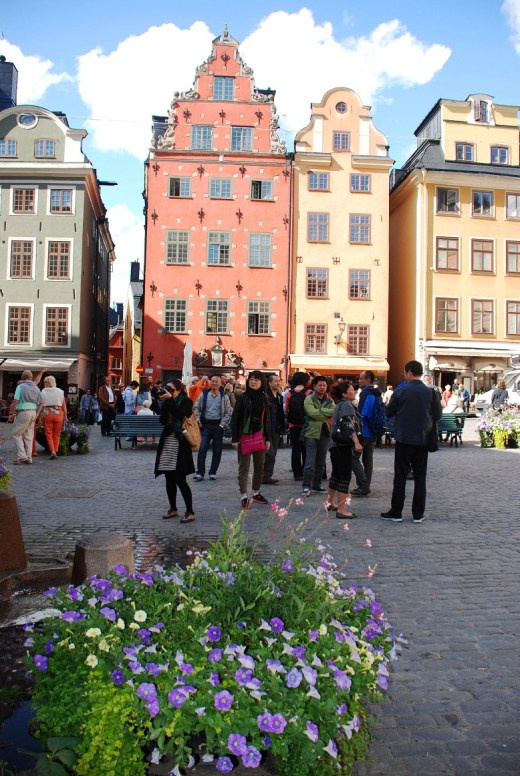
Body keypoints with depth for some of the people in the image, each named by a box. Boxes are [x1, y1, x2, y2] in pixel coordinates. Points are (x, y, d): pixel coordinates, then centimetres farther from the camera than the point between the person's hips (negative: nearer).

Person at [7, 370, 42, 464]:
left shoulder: (20, 387, -7)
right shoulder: (36, 388, 11)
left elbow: (15, 402, -12)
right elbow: (40, 403, 10)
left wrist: (11, 414, -6)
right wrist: (37, 415, 18)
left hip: (23, 412, -6)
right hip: (33, 412, 6)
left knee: (16, 433, 3)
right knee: (29, 435, 11)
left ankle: (21, 455, -7)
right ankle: (28, 457, 11)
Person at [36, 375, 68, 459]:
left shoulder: (43, 392, 1)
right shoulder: (60, 391, 4)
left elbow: (41, 404, -8)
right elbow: (64, 405, 4)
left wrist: (37, 415, -9)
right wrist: (65, 416, 12)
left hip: (48, 414, -1)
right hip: (58, 414, 1)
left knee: (48, 434, 7)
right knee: (56, 435, 12)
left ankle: (52, 451, -8)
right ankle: (55, 451, 14)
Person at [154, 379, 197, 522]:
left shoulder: (186, 402, -3)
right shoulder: (168, 402, 11)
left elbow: (181, 414, -22)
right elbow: (162, 420, -1)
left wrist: (170, 400, -19)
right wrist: (166, 402, -10)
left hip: (180, 444, -6)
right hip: (167, 442, 6)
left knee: (180, 479, -8)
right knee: (169, 479, 10)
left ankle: (190, 512, 0)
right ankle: (173, 509, 22)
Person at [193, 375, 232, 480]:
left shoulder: (224, 397, 1)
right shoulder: (204, 395, 4)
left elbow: (228, 412, 0)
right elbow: (196, 408, 9)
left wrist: (222, 424, -7)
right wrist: (198, 421, -1)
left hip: (218, 425, 0)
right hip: (205, 425, 0)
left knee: (217, 450, 5)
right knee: (202, 449, -6)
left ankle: (212, 472, 16)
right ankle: (200, 473, -1)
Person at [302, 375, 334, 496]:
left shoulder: (329, 401, 14)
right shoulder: (309, 399, -2)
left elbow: (335, 412, -6)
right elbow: (312, 413, -18)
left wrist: (320, 411, -17)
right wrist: (327, 415, -11)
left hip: (325, 433, 5)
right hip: (312, 433, -5)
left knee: (321, 462, 11)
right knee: (310, 462, -8)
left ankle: (317, 484, 22)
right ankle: (306, 486, -2)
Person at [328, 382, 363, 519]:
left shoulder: (339, 405, 20)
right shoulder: (346, 405, -10)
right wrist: (356, 442, -31)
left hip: (335, 444, 10)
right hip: (343, 445, -10)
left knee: (336, 474, 20)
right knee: (345, 477, -9)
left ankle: (331, 503, 33)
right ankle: (341, 510, -10)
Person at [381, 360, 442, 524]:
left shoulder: (400, 391, -9)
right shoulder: (431, 392, -2)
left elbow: (389, 412, -1)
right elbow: (438, 414, 4)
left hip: (404, 438, -2)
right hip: (423, 439, 2)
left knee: (400, 476, 4)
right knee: (420, 478, 9)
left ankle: (396, 512, 8)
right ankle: (418, 514, 13)